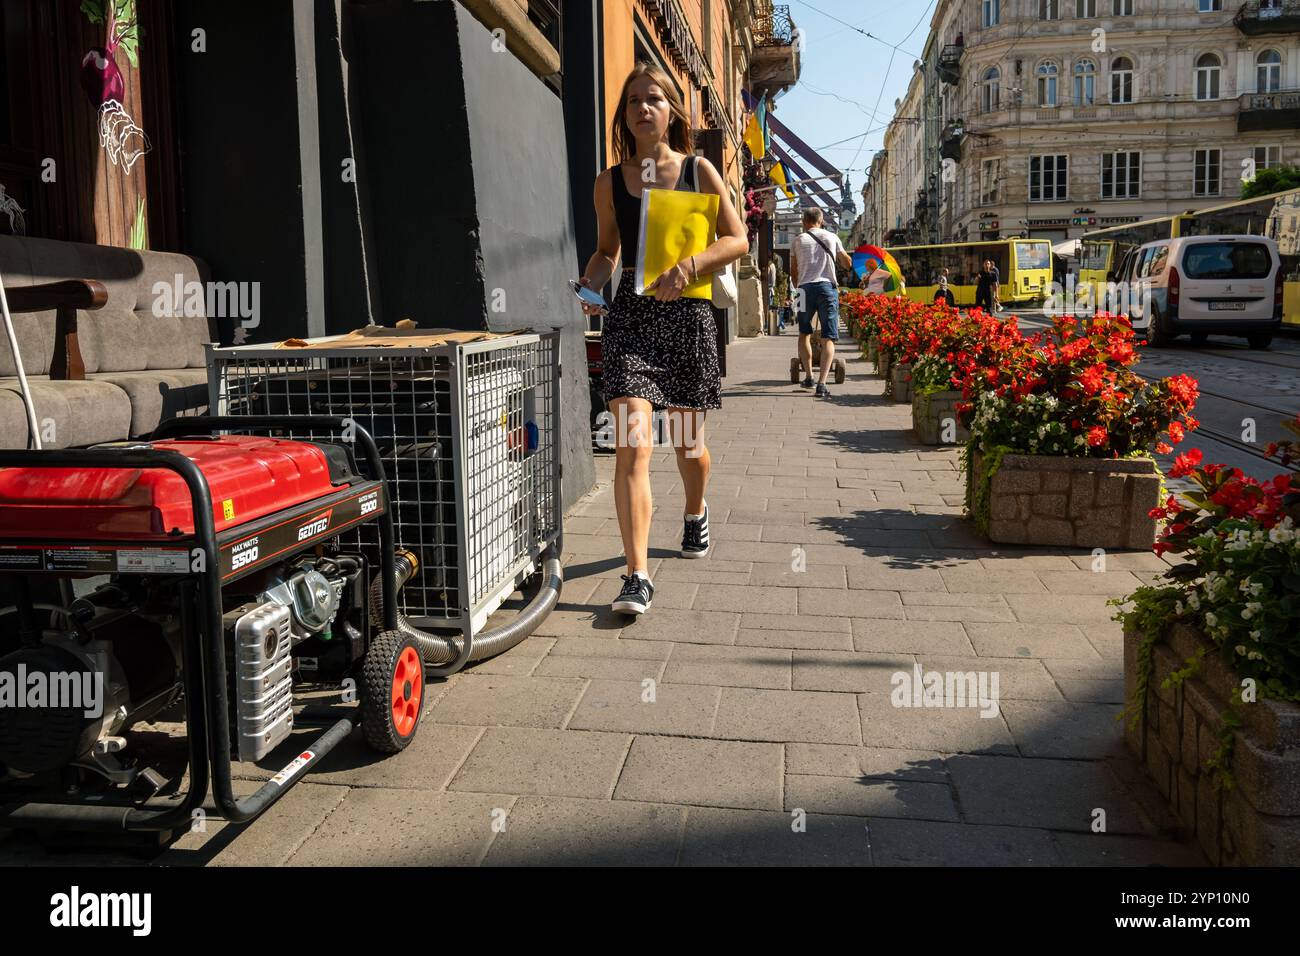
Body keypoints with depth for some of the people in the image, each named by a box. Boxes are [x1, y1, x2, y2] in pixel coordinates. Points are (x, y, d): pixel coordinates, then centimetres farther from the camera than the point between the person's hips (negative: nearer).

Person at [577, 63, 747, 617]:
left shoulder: (699, 171, 5)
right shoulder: (609, 183, 8)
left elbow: (737, 240, 3)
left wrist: (689, 266, -15)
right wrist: (590, 286, -2)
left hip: (687, 316, 0)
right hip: (631, 316, 0)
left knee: (687, 442, 14)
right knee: (632, 444, -16)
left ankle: (695, 513, 47)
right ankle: (637, 577, -15)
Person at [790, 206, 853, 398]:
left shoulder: (798, 240, 11)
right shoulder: (832, 238, 12)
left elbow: (793, 272, 12)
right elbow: (848, 264, 19)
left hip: (806, 287, 1)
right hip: (828, 287, 0)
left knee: (804, 333, 21)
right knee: (828, 338, -2)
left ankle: (808, 376, 20)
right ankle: (821, 384, -15)